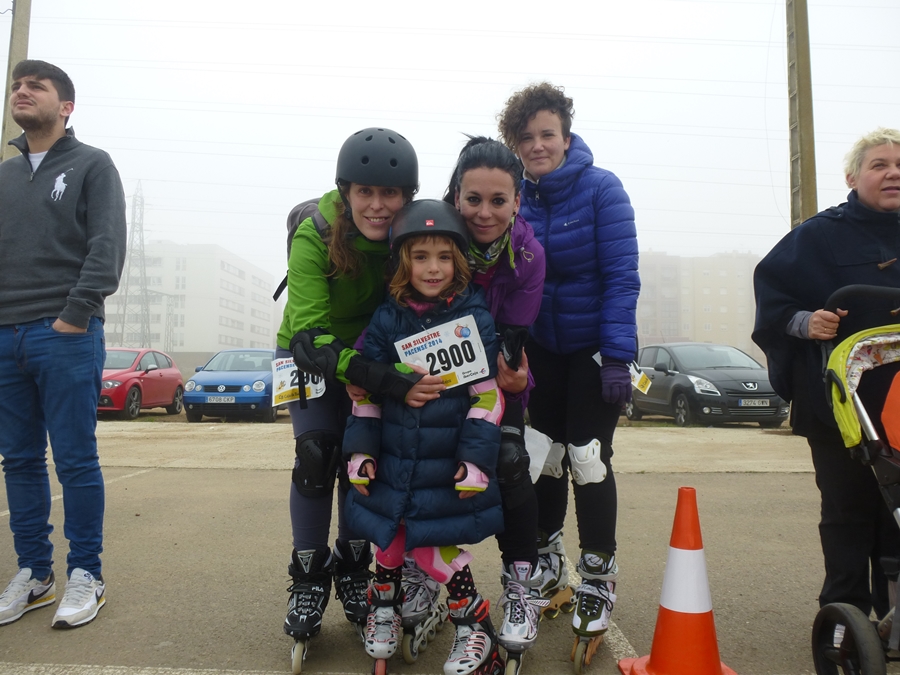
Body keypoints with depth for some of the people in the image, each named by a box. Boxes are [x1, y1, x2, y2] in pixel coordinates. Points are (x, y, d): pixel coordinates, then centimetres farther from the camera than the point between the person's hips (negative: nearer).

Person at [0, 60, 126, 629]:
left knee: (76, 461, -2)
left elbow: (108, 248, -6)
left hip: (66, 336, -5)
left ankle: (86, 576, 9)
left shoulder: (91, 165, 5)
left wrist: (74, 315, -14)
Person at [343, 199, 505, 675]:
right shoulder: (387, 320, 1)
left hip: (447, 469, -3)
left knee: (432, 544, 0)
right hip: (392, 461, 3)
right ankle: (384, 607, 43)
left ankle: (474, 625, 24)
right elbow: (364, 390, 5)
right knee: (387, 535, 13)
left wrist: (476, 459, -12)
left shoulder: (475, 319, -7)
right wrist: (361, 451, 1)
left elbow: (488, 396, -8)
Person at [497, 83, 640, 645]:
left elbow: (622, 276, -16)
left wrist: (618, 356, -21)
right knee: (546, 454, 10)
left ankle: (598, 576, 14)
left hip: (594, 345, -4)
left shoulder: (601, 188, -12)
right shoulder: (515, 197, -1)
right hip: (541, 347, 4)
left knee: (588, 458, -5)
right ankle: (548, 560, 30)